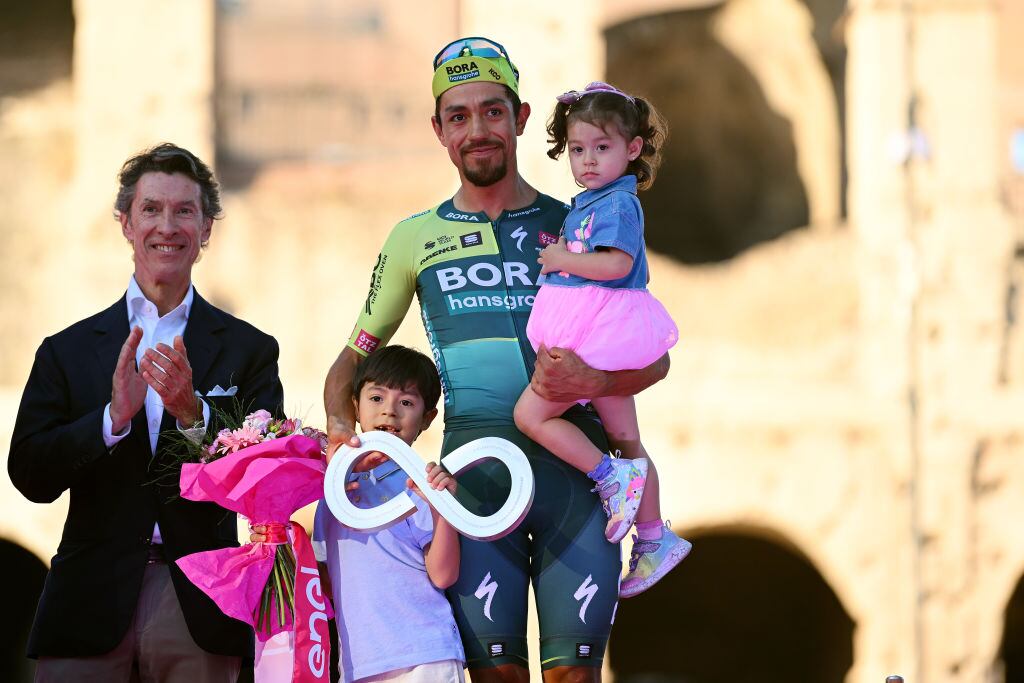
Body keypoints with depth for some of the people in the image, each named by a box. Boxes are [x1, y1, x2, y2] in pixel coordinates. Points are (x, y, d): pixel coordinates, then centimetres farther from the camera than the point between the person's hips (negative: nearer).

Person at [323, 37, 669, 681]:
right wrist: (340, 426, -1)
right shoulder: (416, 238, 16)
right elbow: (355, 357, 21)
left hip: (573, 459, 0)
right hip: (475, 463, 0)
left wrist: (595, 380, -12)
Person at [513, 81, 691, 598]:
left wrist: (561, 260, -14)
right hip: (594, 338, 10)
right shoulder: (584, 205, 17)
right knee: (625, 438, 13)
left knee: (530, 413, -12)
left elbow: (617, 263, -24)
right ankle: (653, 538, 19)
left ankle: (610, 476, -7)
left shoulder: (619, 204, -11)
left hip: (602, 331, -10)